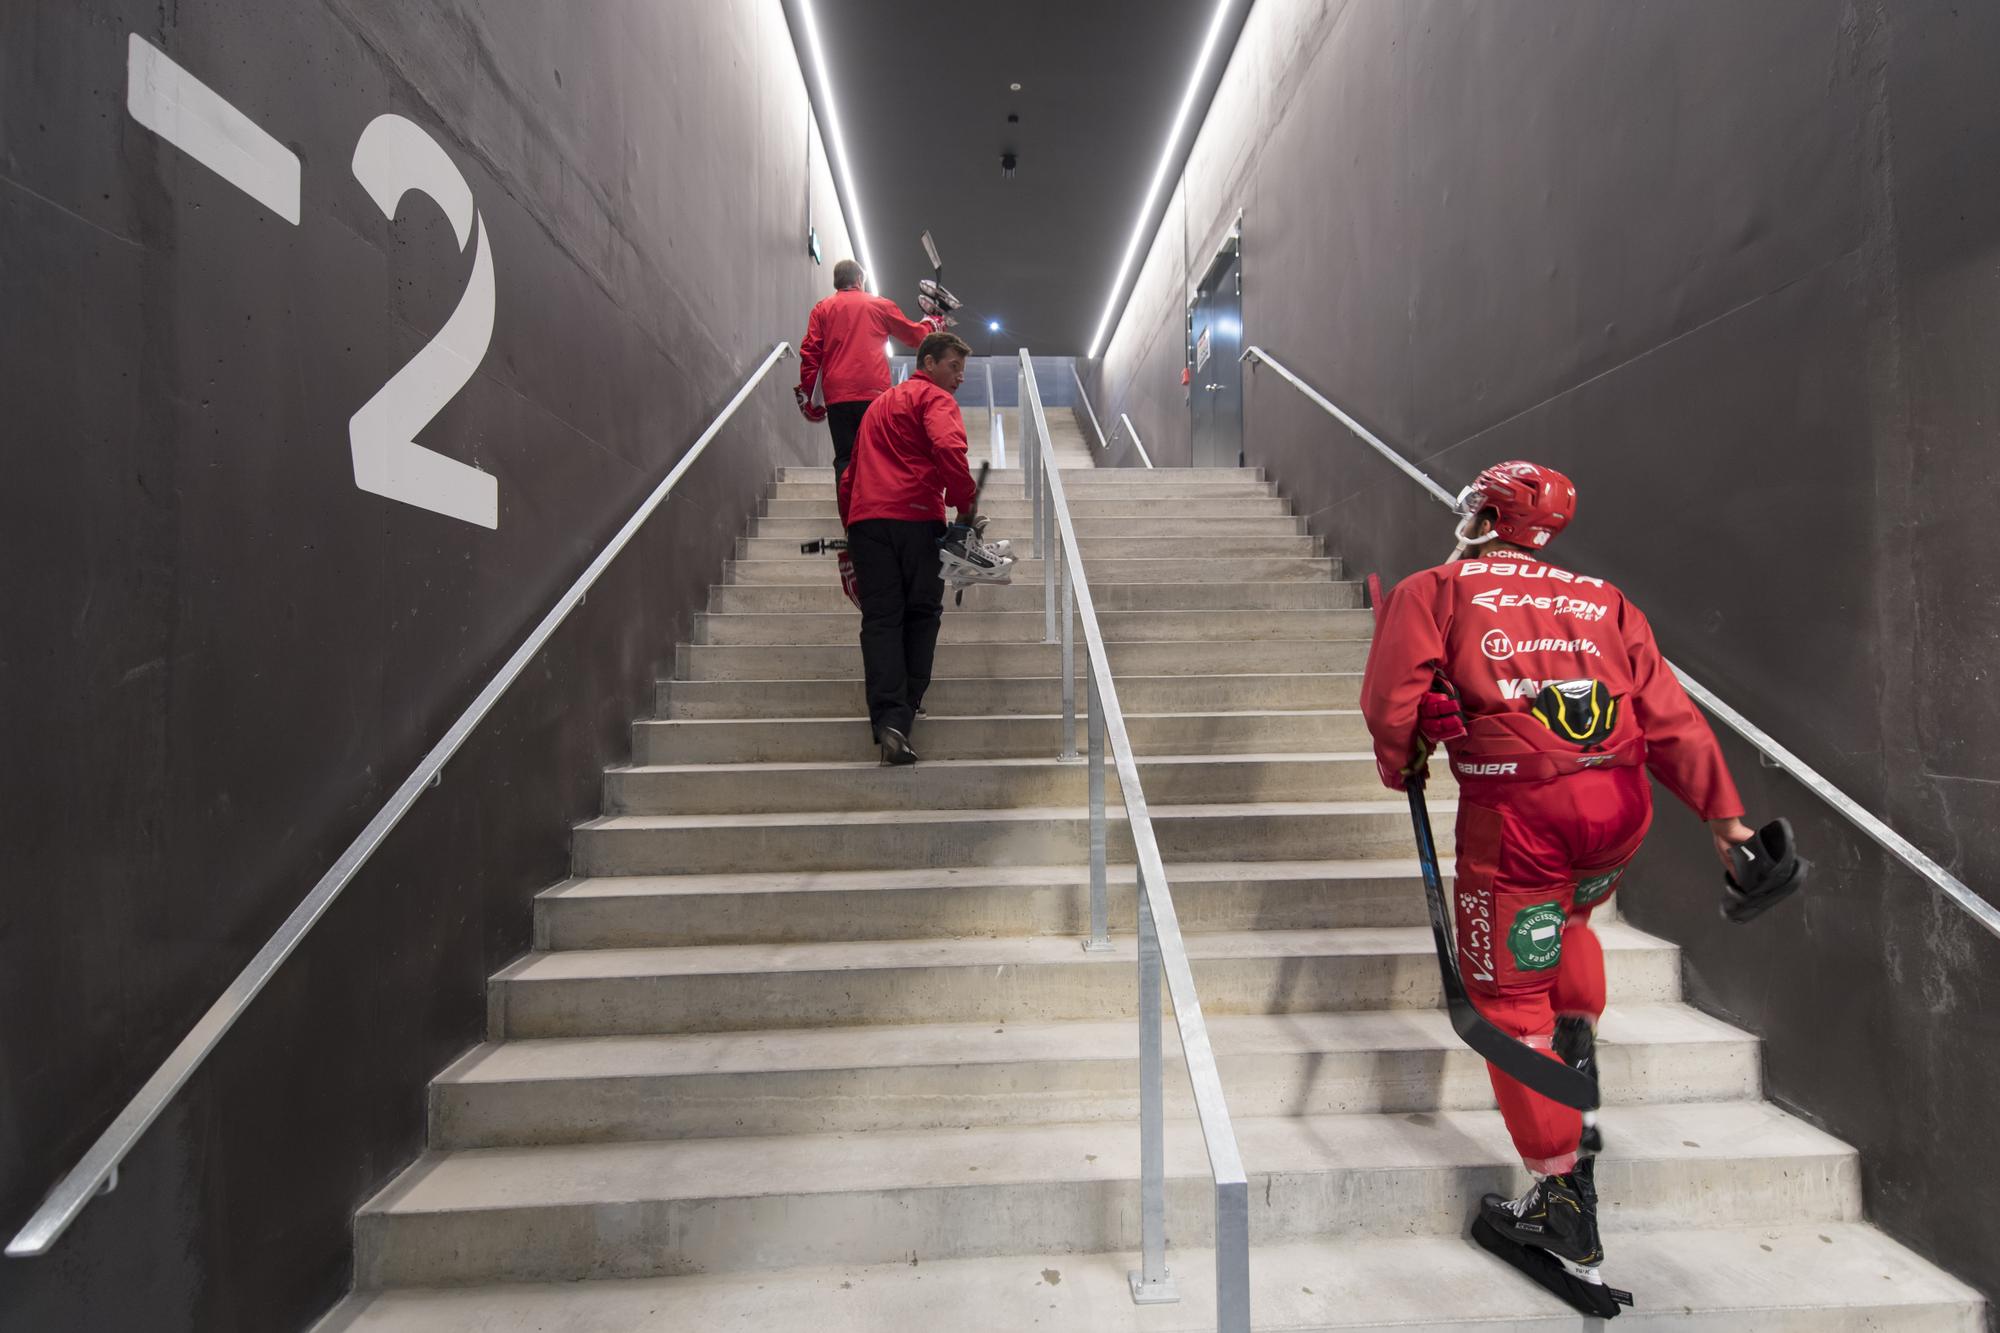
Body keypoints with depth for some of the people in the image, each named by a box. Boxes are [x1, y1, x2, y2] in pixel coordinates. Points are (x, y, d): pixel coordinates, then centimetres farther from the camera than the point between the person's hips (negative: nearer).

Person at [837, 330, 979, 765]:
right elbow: (949, 449, -16)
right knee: (921, 613, 7)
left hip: (865, 518, 5)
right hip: (915, 516, -5)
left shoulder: (879, 404, 31)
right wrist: (966, 507, -9)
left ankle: (888, 719, -15)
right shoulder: (935, 398, 6)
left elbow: (849, 476, 30)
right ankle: (905, 710, 5)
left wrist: (850, 526, 33)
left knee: (880, 618, -2)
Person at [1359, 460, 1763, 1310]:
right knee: (1566, 917, 38)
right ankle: (1577, 1036, 33)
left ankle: (1565, 1203, 15)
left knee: (1509, 1000, 8)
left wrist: (1401, 769, 11)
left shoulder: (1433, 591, 5)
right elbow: (1669, 713, 9)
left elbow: (1390, 699, -6)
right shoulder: (1599, 601, 17)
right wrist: (1722, 810, 8)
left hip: (1515, 816, -5)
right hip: (1620, 809, 6)